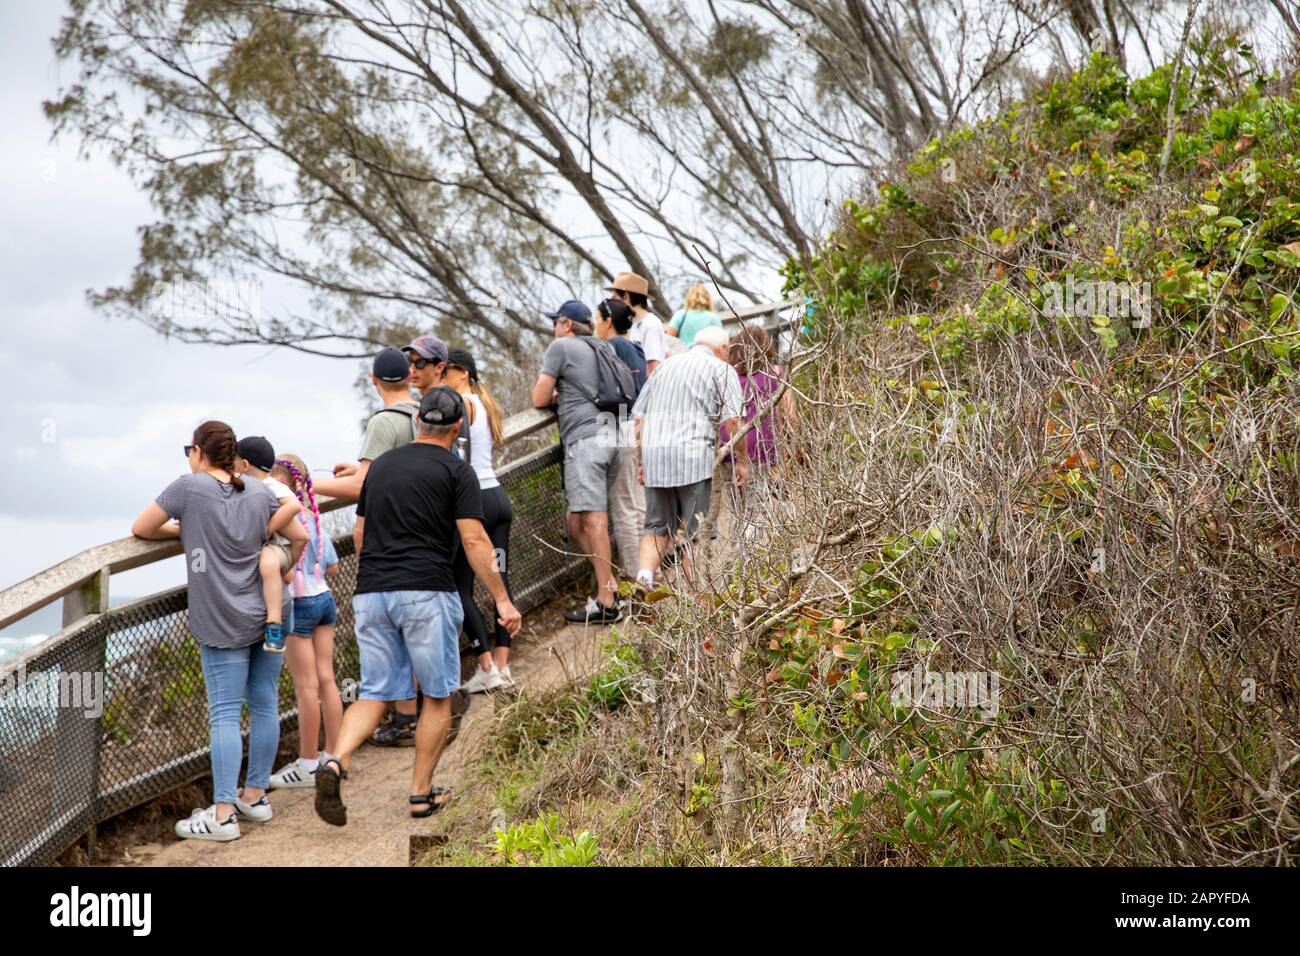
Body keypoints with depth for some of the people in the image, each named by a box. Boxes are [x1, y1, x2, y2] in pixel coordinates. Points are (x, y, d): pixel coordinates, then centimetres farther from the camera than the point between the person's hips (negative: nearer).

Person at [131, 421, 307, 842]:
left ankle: (222, 815, -6)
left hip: (223, 622, -5)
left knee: (225, 714, -6)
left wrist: (179, 529, 16)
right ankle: (255, 796, 21)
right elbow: (299, 537, 14)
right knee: (264, 705, 11)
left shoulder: (188, 487, -5)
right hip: (268, 614, 5)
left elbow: (141, 529, 1)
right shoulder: (260, 492, 9)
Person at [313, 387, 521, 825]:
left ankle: (336, 763, -18)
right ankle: (421, 792, 12)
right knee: (438, 696, 10)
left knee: (375, 694, 7)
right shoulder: (456, 471, -2)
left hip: (371, 593, 5)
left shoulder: (381, 464, 16)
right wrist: (503, 600, -5)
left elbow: (360, 534, 18)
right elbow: (474, 542, -8)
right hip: (427, 592, -5)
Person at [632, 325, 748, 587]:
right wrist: (742, 459, 3)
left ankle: (645, 574, -10)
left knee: (658, 526, 12)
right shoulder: (721, 370, 5)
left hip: (653, 452, 5)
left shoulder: (665, 367, 22)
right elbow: (733, 419, -6)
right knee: (694, 530, 1)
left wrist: (643, 460, 24)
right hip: (692, 453, -5)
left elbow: (639, 417, 20)